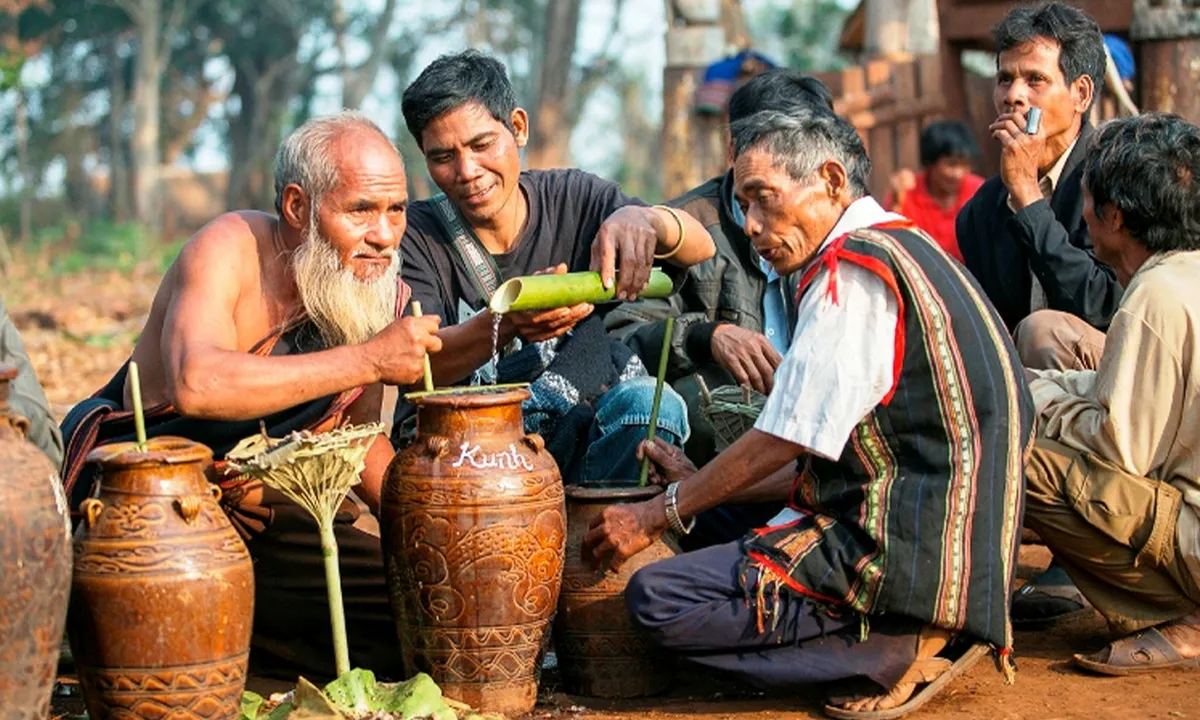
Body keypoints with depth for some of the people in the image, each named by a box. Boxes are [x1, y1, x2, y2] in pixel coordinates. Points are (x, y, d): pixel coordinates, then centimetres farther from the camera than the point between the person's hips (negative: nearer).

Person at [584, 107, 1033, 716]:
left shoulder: (855, 266, -13)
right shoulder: (902, 250, 19)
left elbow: (783, 442, -12)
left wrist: (661, 512, -2)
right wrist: (697, 488, 20)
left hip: (903, 551, -11)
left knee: (657, 598, -15)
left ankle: (899, 647, -10)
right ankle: (924, 629, 7)